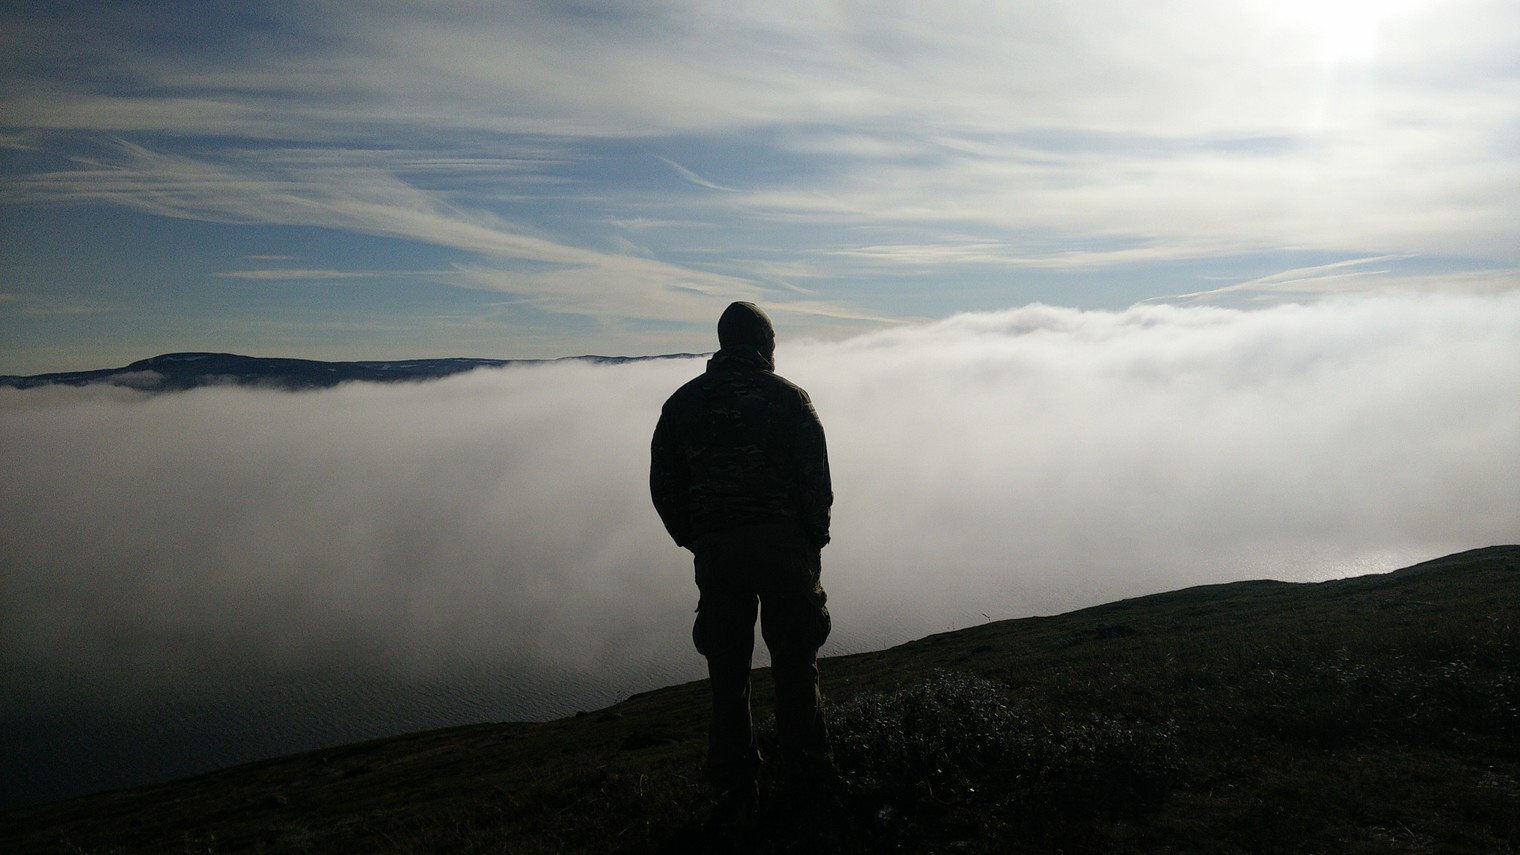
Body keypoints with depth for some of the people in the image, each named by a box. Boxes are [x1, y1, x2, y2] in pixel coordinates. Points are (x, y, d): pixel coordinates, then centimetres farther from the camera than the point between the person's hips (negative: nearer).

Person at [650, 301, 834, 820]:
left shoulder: (682, 403, 7)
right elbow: (816, 481, -7)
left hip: (715, 551, 2)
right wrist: (814, 540, 6)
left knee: (727, 672, 9)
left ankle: (733, 789, 15)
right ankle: (804, 772, 17)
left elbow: (663, 487, 7)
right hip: (784, 548, -2)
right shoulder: (788, 398, -3)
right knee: (794, 661, 10)